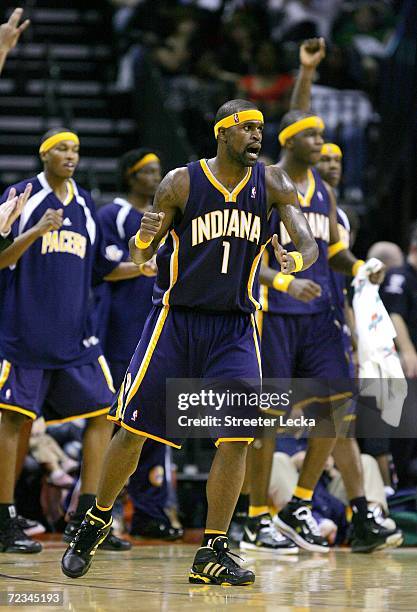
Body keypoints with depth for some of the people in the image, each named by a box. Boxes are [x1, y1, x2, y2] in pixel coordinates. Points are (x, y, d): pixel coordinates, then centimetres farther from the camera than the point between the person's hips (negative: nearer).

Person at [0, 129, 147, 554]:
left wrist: (145, 267, 6)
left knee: (103, 414, 1)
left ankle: (84, 519, 6)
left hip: (74, 335, 6)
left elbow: (102, 268, 21)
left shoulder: (84, 204, 15)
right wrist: (35, 233, -22)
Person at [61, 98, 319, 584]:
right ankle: (96, 521, 22)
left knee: (237, 435, -10)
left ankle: (211, 555, -3)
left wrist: (296, 260, -34)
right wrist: (144, 238, -27)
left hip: (234, 326, 2)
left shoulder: (272, 184, -1)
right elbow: (138, 257, -3)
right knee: (134, 428, -1)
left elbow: (309, 244, -10)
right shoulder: (181, 184, -7)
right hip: (175, 319, -2)